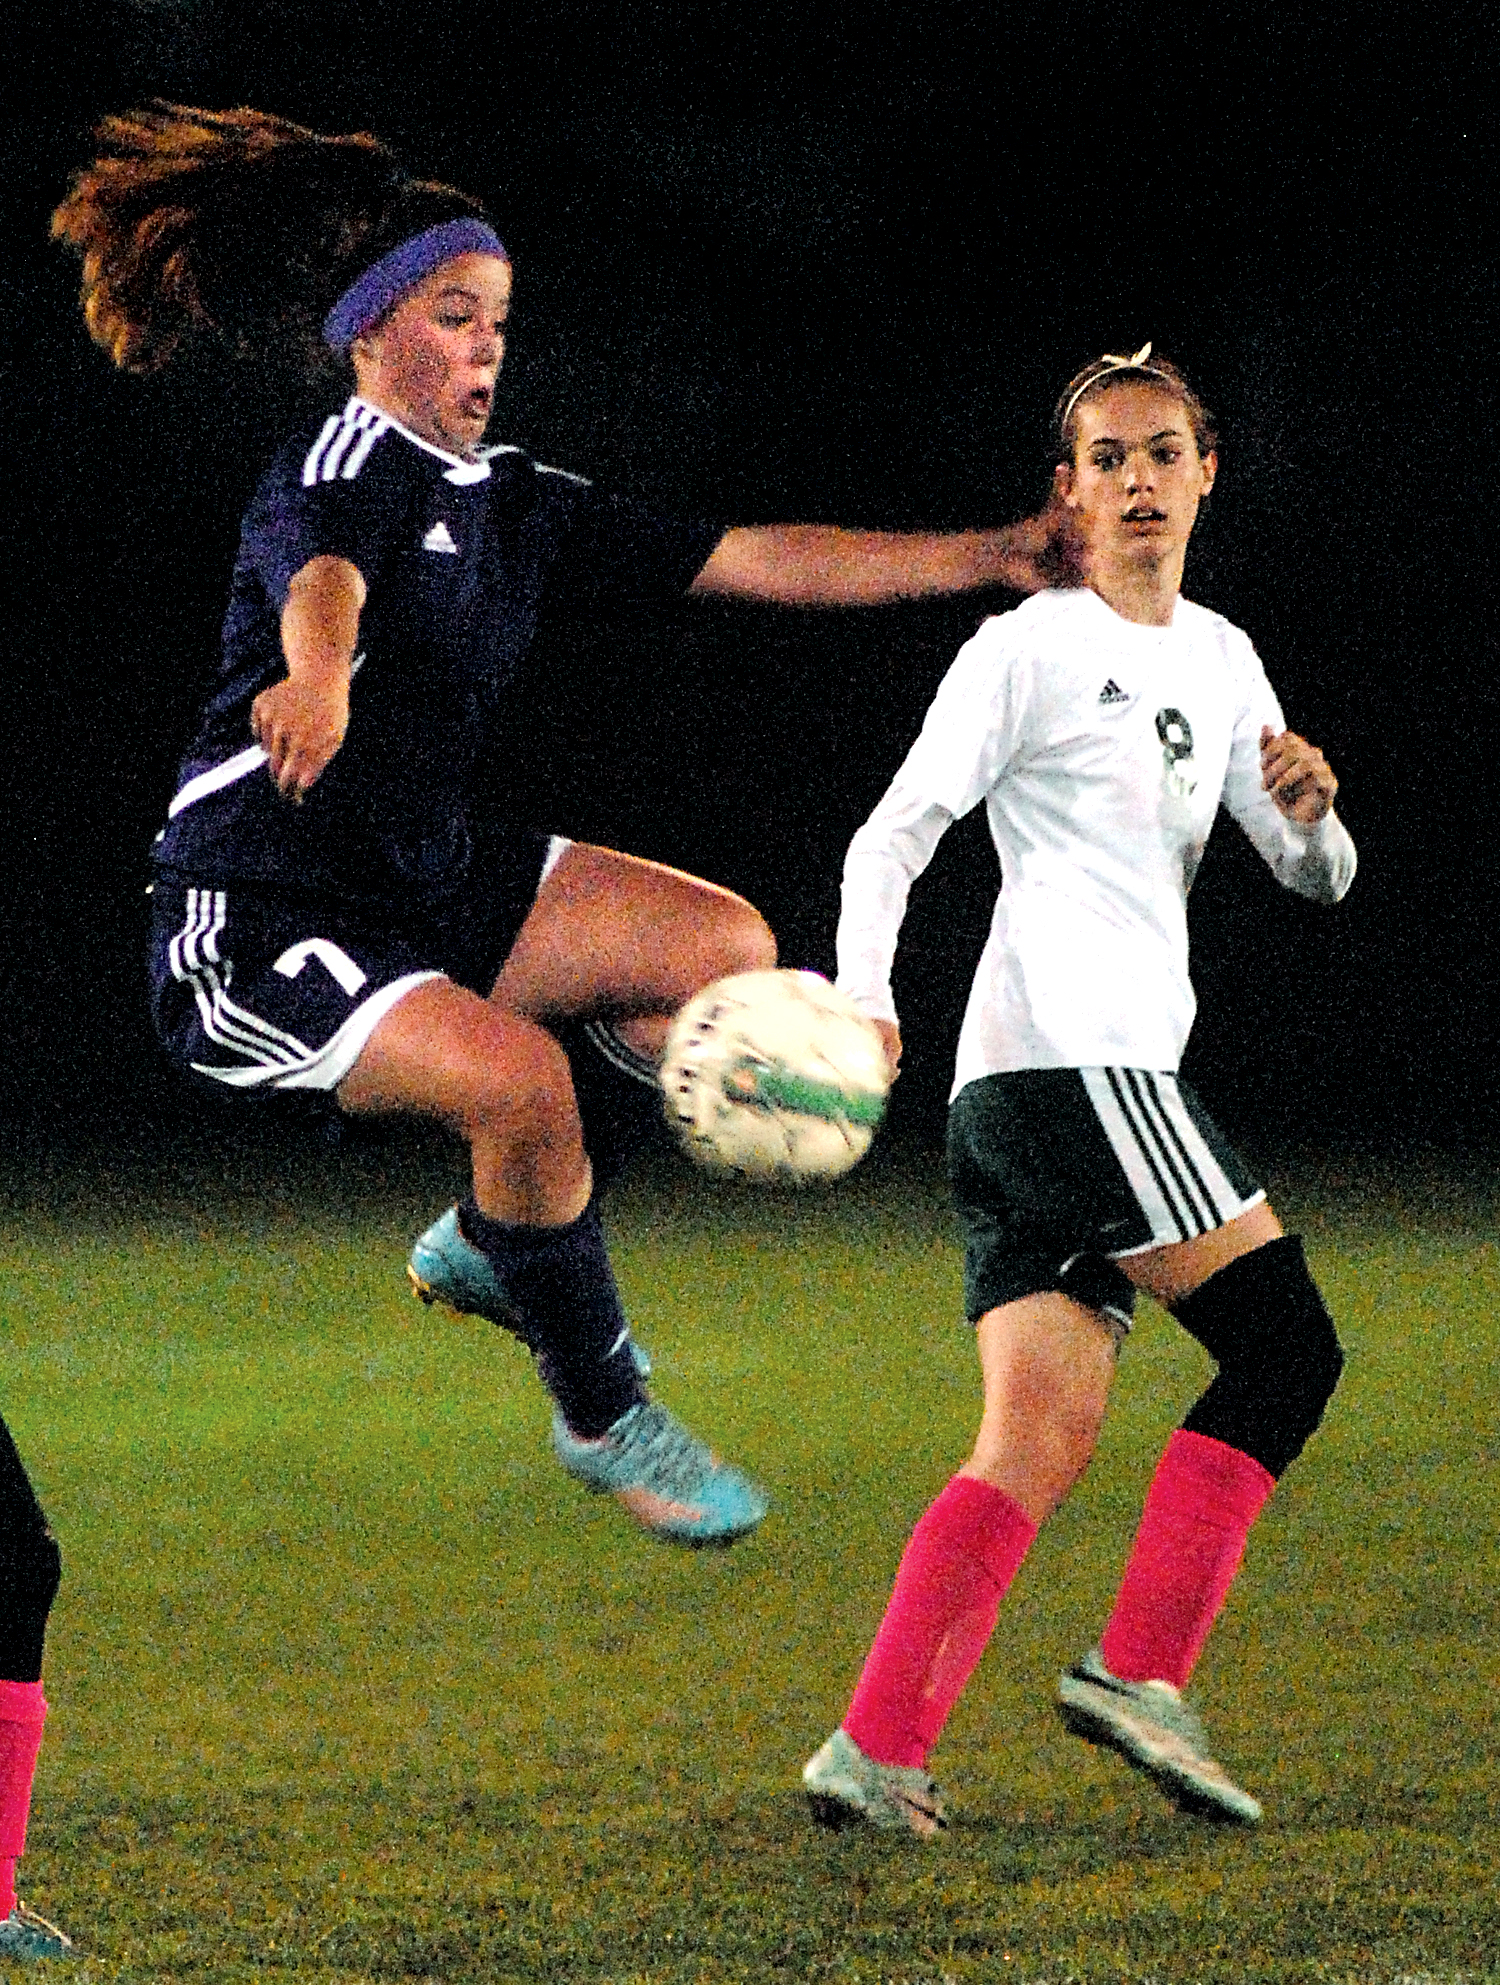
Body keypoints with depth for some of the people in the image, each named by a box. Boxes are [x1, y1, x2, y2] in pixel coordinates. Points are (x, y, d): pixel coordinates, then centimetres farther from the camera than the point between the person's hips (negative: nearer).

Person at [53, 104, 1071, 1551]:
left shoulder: (516, 506, 12)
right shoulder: (338, 472, -13)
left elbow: (756, 561, 9)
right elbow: (322, 582, -38)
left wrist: (993, 555, 2)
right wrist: (316, 679, -62)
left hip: (428, 889, 9)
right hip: (257, 926, -9)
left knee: (724, 946, -5)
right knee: (522, 1080, -30)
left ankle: (495, 1245, 7)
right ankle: (603, 1418, -9)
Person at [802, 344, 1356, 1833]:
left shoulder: (1220, 662, 22)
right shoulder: (1026, 650, -1)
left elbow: (1317, 881, 23)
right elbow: (893, 834, -6)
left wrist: (1308, 807, -1)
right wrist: (861, 1000, -22)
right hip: (1063, 1055, -8)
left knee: (1040, 1445, -3)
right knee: (1285, 1345, -10)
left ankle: (878, 1750, -12)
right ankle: (1140, 1671, -11)